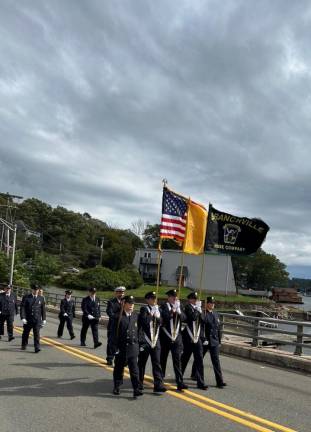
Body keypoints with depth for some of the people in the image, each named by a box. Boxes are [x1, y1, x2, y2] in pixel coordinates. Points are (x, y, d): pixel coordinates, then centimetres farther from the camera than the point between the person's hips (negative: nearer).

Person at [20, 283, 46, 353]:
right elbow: (22, 308, -4)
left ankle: (37, 347, -8)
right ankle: (24, 345, 34)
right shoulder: (26, 297, 0)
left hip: (37, 320, 0)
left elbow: (43, 309, 9)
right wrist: (23, 318, -13)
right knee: (25, 333, 14)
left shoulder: (41, 298, 5)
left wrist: (44, 319, 7)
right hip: (27, 319, 0)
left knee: (37, 333, -9)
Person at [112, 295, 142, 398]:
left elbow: (137, 331, 12)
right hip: (121, 347, -2)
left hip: (133, 347, 2)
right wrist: (115, 346, -12)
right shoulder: (118, 317, -9)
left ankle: (136, 389, 2)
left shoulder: (135, 316, 4)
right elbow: (114, 333, -9)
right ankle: (116, 387, 28)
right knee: (119, 368, 13)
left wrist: (137, 344, 10)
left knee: (134, 369, 0)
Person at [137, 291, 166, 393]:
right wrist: (151, 315, -12)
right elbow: (144, 321, -22)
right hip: (145, 341, -4)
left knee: (157, 363, 0)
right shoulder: (144, 309, -6)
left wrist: (157, 316, -10)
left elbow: (160, 322, 6)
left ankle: (158, 385, 1)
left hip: (155, 341, 4)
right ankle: (139, 383, 23)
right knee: (142, 362, 8)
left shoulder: (157, 309, 12)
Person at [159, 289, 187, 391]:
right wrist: (172, 311, -28)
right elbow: (164, 317, -19)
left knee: (177, 360, -1)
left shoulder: (179, 306, 11)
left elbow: (184, 318, 0)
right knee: (163, 359, 10)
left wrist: (179, 312, -18)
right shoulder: (164, 306, -4)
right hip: (165, 337, -3)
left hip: (177, 337, 3)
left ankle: (180, 382, -1)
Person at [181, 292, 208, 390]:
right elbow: (192, 317, -24)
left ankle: (200, 382, 6)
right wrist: (197, 310, -12)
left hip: (198, 338, 5)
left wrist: (200, 311, -8)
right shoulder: (187, 307, -6)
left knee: (199, 360, 1)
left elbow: (203, 321, 4)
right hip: (188, 338, -5)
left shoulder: (198, 308, 12)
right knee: (184, 359, 9)